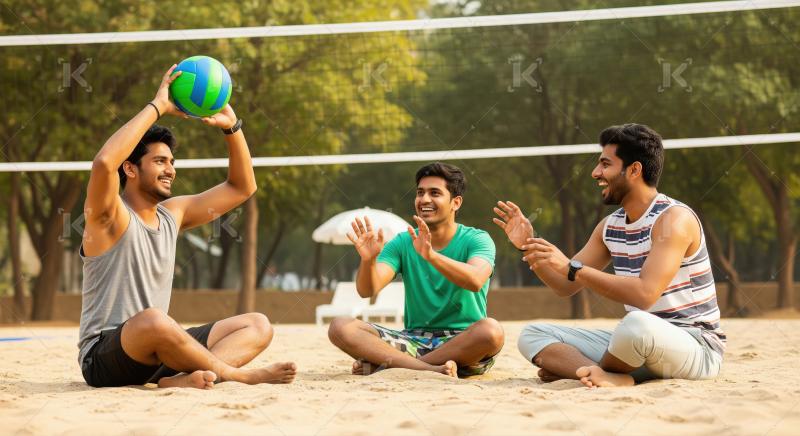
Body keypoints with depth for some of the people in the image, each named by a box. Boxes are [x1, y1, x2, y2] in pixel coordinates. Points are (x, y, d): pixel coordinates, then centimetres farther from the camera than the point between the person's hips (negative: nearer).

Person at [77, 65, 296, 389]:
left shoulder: (172, 214, 14)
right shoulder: (109, 218, -8)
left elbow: (242, 187, 21)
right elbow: (104, 163, -31)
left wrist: (231, 125, 7)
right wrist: (157, 107, -24)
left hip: (155, 353, 8)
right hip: (104, 357, -8)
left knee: (258, 326, -3)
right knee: (153, 320, -40)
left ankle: (180, 378, -31)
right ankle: (237, 373, -20)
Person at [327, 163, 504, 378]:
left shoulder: (476, 240, -2)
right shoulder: (403, 243, 8)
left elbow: (475, 281, -25)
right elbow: (367, 290, -6)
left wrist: (430, 255, -39)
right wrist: (368, 260, -28)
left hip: (463, 343, -3)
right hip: (414, 340, 3)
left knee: (491, 330, -37)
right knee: (340, 327, -17)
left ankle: (385, 364, -28)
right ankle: (431, 370, -31)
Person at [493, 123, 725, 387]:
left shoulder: (674, 218, -16)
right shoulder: (610, 226, 9)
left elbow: (645, 293, -29)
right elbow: (566, 286, 16)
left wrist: (571, 268, -28)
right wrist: (528, 247, 1)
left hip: (697, 346, -8)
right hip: (640, 344, 8)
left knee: (637, 325, -42)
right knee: (532, 335, -1)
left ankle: (569, 368, -12)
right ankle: (609, 377, -26)